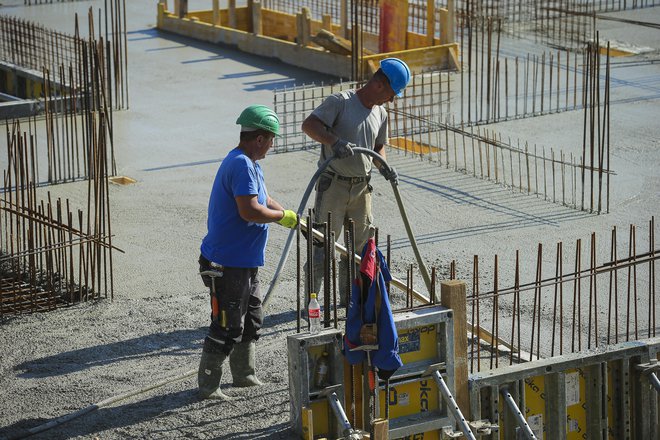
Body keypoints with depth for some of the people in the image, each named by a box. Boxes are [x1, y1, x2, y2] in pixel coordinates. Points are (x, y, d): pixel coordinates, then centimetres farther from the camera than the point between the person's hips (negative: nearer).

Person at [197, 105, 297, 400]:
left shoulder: (249, 164, 14)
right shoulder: (242, 166, -21)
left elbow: (265, 201, 23)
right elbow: (249, 211, -31)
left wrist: (296, 222, 16)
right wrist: (284, 216, -17)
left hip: (244, 263, 11)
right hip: (228, 265, -11)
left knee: (250, 320, 21)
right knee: (227, 326, -4)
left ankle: (244, 374, 35)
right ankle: (207, 386, 4)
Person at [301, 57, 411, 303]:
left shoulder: (380, 114, 10)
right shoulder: (341, 102, -13)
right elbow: (309, 125, -22)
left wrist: (384, 167, 3)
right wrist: (334, 141, -38)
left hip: (362, 188, 7)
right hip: (333, 185, -7)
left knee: (359, 245, 13)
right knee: (322, 244, -7)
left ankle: (349, 297, 26)